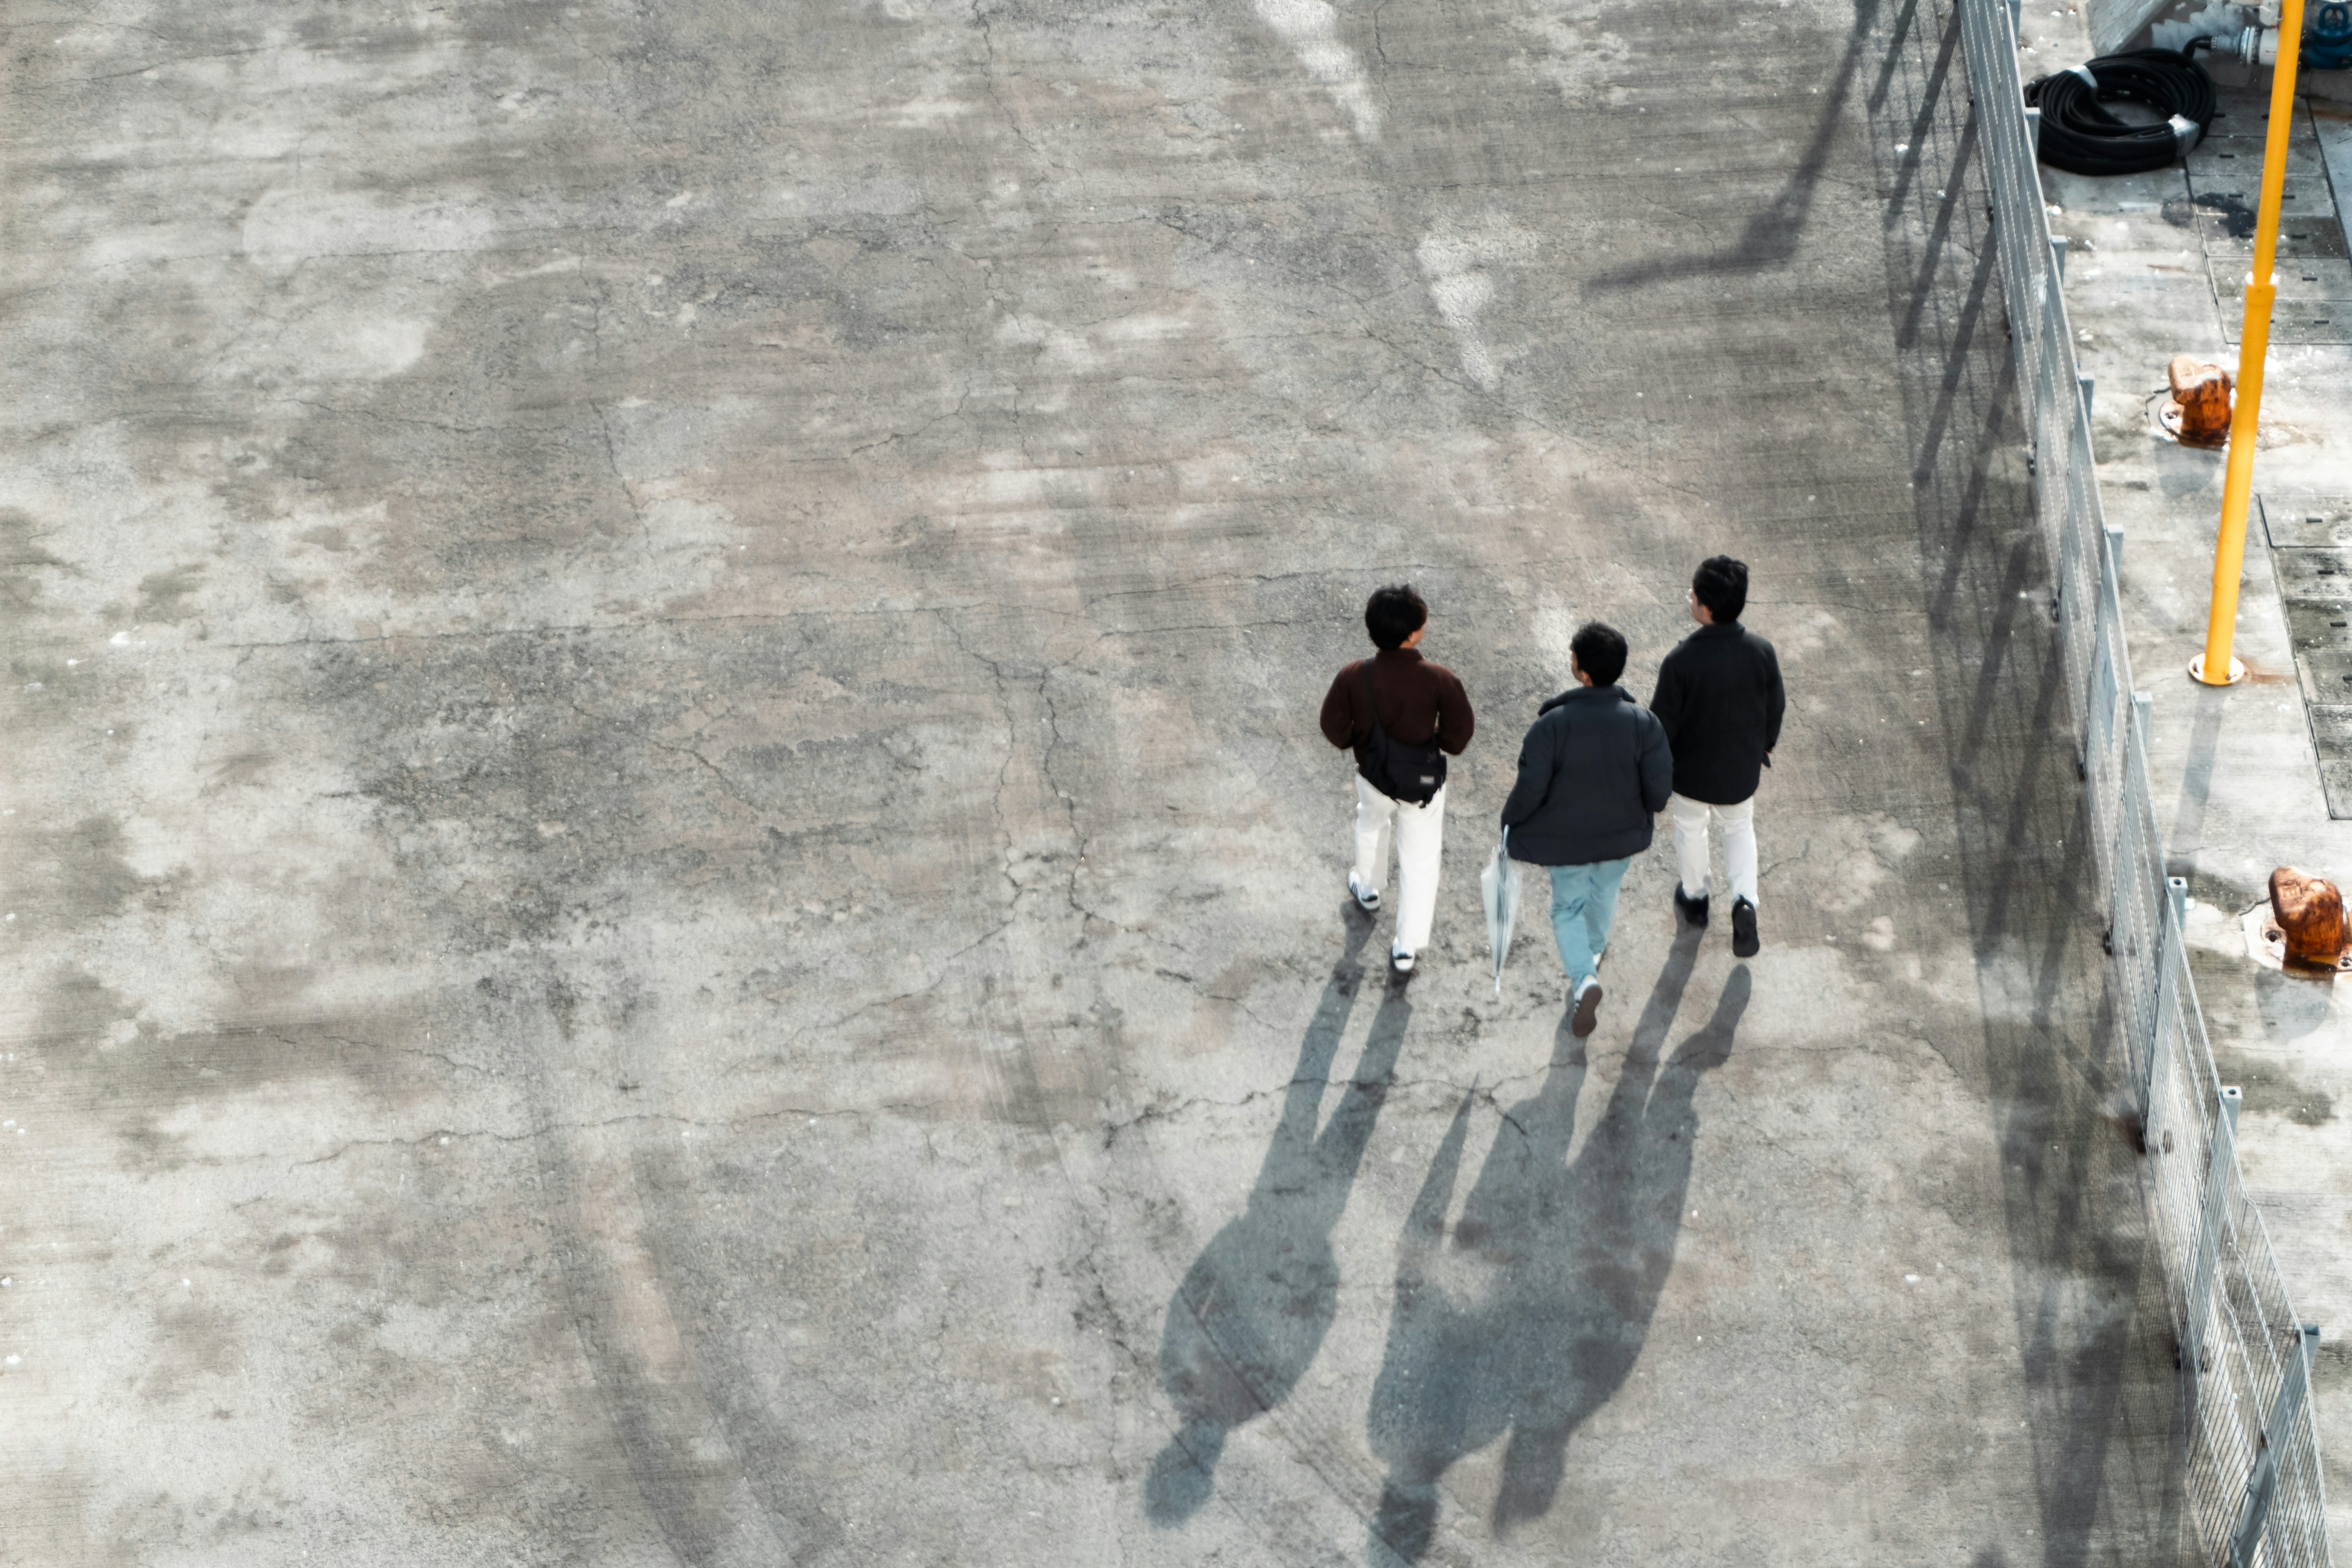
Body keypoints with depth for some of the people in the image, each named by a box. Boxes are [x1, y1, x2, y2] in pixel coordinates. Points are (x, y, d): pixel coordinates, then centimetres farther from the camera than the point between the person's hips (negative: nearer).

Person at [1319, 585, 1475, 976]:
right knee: (1420, 863, 15)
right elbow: (1460, 732, -15)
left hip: (1374, 774, 2)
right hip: (1424, 782, -2)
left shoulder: (1354, 677, -23)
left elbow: (1334, 728, -11)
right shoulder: (1440, 680, -28)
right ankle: (1407, 947, 23)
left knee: (1372, 826, 35)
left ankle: (1368, 891, 60)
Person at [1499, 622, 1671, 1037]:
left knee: (1568, 909, 17)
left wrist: (1510, 822, -3)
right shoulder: (1642, 722, -21)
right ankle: (1592, 955, 55)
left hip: (1568, 838, -3)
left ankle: (1584, 979, -5)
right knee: (1604, 894, 30)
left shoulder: (1553, 724, -29)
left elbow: (1530, 788, -23)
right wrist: (1652, 809, 9)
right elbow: (1660, 784, -16)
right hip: (1623, 834, 3)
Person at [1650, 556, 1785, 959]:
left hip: (1690, 769, -2)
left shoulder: (1681, 661, -31)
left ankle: (1695, 897, 46)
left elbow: (1663, 722, -20)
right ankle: (1745, 902, 12)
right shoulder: (1761, 652, -21)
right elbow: (1776, 708, -5)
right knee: (1739, 828, 28)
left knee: (1690, 828, 26)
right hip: (1741, 770, 2)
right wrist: (1764, 747, 15)